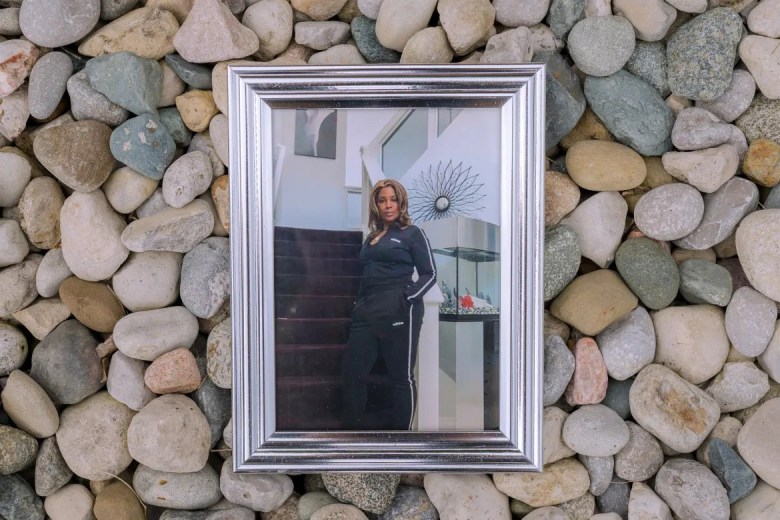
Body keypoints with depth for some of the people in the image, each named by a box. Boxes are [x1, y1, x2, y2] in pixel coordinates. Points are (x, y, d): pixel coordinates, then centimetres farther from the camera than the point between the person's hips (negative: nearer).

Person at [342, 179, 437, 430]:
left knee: (401, 376, 1)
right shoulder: (371, 237, 20)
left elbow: (429, 274, -2)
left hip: (399, 311, -6)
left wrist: (408, 297, -17)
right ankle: (355, 426, 15)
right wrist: (359, 304, 12)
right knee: (352, 371, 3)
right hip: (368, 311, 6)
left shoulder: (412, 233, 3)